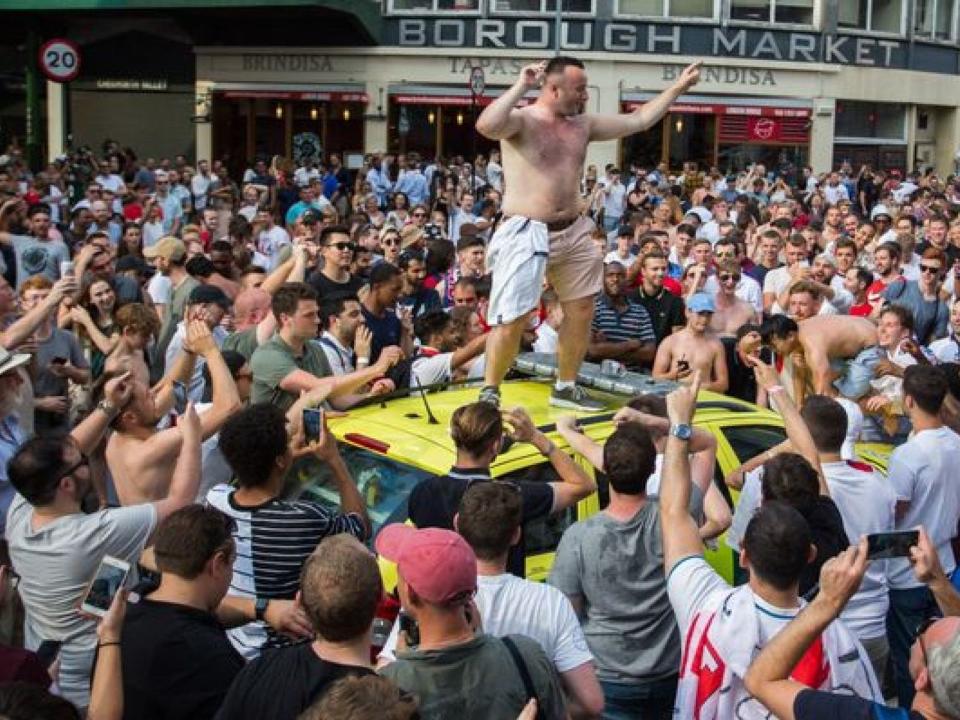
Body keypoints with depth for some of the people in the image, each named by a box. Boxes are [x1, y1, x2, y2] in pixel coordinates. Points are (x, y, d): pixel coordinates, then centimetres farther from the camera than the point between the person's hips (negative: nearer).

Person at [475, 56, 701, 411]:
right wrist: (521, 86, -26)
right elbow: (486, 126, -32)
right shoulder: (521, 120, -10)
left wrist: (678, 87, 20)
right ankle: (489, 391, 8)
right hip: (528, 234, -7)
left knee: (582, 310, 13)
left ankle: (565, 388, 28)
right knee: (512, 320, -8)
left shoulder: (584, 125, 11)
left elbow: (638, 120, 19)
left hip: (572, 232, 8)